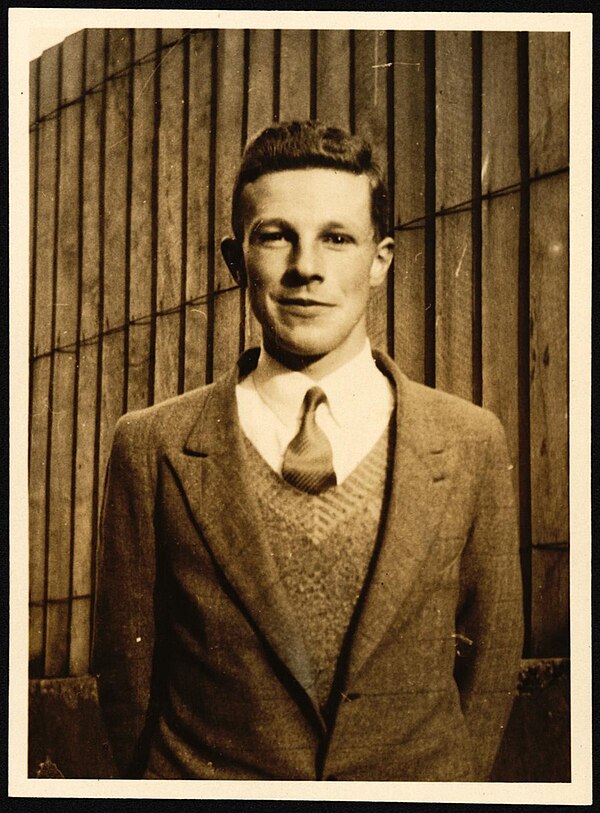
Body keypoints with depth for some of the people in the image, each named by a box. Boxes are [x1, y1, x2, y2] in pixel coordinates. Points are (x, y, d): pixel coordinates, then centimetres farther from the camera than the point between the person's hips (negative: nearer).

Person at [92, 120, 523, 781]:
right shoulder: (151, 448, -8)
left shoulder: (471, 445, -6)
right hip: (207, 785, -1)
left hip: (416, 786, 1)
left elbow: (490, 666, 1)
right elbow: (126, 677, -3)